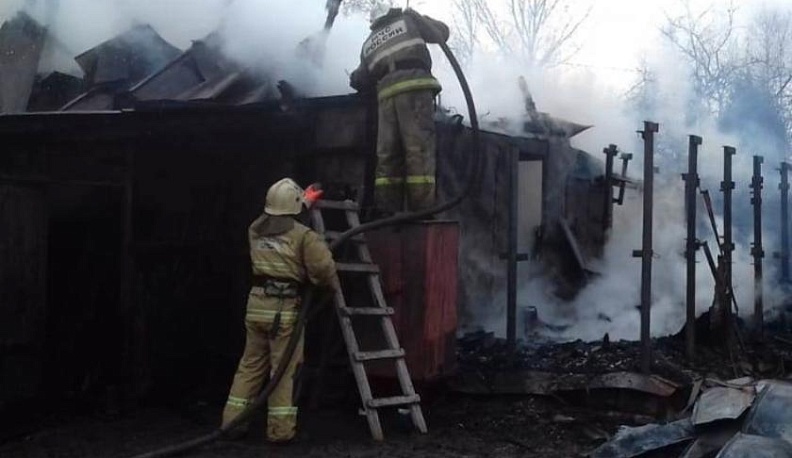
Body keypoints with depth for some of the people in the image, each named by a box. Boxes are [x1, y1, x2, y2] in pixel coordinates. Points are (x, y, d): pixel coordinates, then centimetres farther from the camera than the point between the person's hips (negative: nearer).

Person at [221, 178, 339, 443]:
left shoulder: (256, 229, 10)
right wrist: (333, 287, 7)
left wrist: (306, 200, 42)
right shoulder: (303, 235, -9)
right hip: (285, 308, -5)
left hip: (256, 305, 6)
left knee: (250, 365, 14)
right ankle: (280, 429, 4)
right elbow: (323, 268, -15)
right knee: (285, 369, 1)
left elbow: (277, 220, 33)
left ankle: (232, 421, 16)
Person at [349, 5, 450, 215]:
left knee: (388, 154, 2)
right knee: (419, 149, -11)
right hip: (414, 86, -4)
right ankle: (421, 211, -20)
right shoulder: (408, 19, 18)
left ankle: (387, 211, -5)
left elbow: (360, 81, 28)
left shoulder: (369, 43, 29)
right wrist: (422, 21, 37)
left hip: (387, 94, 4)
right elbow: (441, 33, 21)